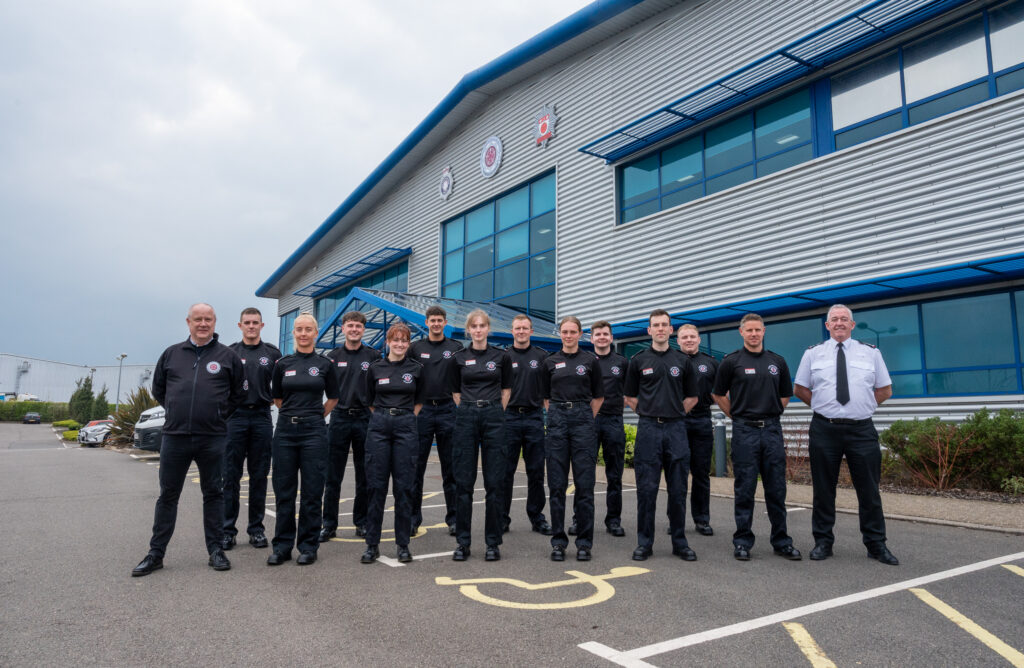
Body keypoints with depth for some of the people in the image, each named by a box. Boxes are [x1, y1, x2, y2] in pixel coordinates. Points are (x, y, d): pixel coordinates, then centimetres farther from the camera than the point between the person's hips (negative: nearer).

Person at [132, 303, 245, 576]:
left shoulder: (227, 356, 3)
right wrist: (177, 411, 11)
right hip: (174, 436, 2)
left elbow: (239, 392, 9)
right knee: (167, 495, 9)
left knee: (213, 494, 7)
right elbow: (158, 389, 19)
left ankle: (216, 549, 17)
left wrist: (220, 414, 4)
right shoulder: (171, 354, 9)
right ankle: (156, 553, 19)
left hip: (212, 438, -2)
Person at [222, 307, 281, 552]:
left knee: (259, 476, 5)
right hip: (235, 417, -1)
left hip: (262, 417, 1)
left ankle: (256, 529, 13)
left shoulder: (272, 353, 9)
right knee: (231, 476, 1)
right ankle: (227, 529, 8)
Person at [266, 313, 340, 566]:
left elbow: (333, 398, 12)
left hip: (313, 431, -2)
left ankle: (308, 546, 14)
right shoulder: (283, 364, 6)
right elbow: (277, 398, 16)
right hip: (285, 431, 2)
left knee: (312, 492, 3)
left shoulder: (325, 364, 2)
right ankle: (282, 545, 18)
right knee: (284, 491, 7)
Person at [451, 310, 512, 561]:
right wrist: (468, 413, 6)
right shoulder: (459, 358, 5)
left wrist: (494, 412, 7)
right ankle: (463, 542, 11)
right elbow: (455, 391, 12)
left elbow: (506, 389, 12)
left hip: (493, 417, 0)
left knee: (494, 482, 1)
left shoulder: (501, 356, 3)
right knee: (463, 482, 1)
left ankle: (493, 542, 12)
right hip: (465, 418, 1)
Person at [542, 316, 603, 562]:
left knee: (585, 483, -1)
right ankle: (558, 541, 13)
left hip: (583, 420, -1)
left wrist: (584, 418, 8)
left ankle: (584, 542, 10)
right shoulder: (550, 362, 9)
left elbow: (599, 396, 11)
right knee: (556, 484, 3)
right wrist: (558, 416, 7)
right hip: (557, 421, 1)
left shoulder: (590, 360, 5)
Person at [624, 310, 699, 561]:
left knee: (678, 489, 5)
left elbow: (692, 397, 15)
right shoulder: (639, 360, 4)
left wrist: (674, 413, 6)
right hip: (648, 429, -1)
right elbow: (630, 396, 10)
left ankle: (680, 542, 16)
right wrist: (649, 412, 4)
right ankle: (644, 542, 10)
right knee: (646, 489, 1)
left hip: (676, 429, 1)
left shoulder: (682, 361, 8)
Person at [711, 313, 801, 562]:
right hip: (744, 431, -3)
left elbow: (785, 395, 19)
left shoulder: (777, 362, 9)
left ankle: (781, 541, 18)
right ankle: (742, 541, 11)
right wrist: (738, 416, 4)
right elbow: (718, 395, 6)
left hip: (772, 429, 3)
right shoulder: (732, 361, 0)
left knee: (776, 489, 7)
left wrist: (769, 414, 11)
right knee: (744, 489, 2)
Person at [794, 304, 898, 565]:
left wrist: (863, 406, 4)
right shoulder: (813, 353, 6)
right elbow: (799, 389, 11)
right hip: (824, 429, 0)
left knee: (869, 489, 4)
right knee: (823, 489, 6)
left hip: (862, 429, 0)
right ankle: (823, 542, 17)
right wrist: (824, 406, 4)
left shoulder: (871, 352, 8)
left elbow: (885, 390, 13)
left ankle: (876, 545, 17)